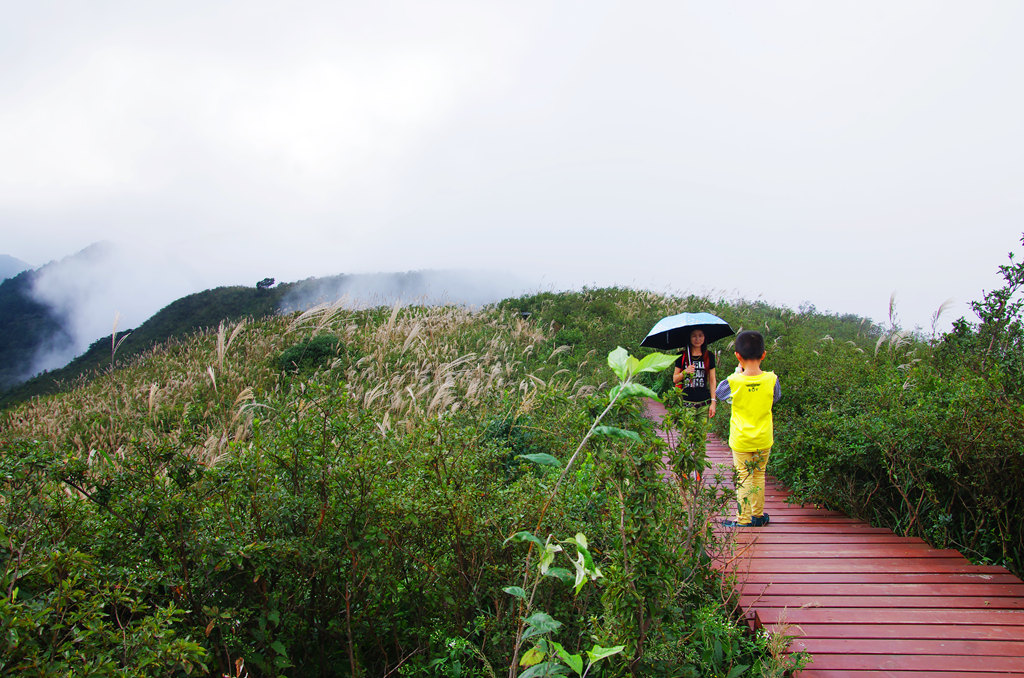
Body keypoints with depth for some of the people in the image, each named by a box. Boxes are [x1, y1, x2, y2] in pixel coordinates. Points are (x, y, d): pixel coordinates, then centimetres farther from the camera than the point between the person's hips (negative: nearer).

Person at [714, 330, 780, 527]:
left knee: (744, 478, 6)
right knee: (759, 475, 17)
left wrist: (737, 374, 11)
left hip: (741, 441, -2)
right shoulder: (771, 379, -12)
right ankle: (758, 515, 27)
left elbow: (719, 393, 5)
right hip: (764, 440, 3)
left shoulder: (733, 382, -17)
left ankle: (744, 519, 11)